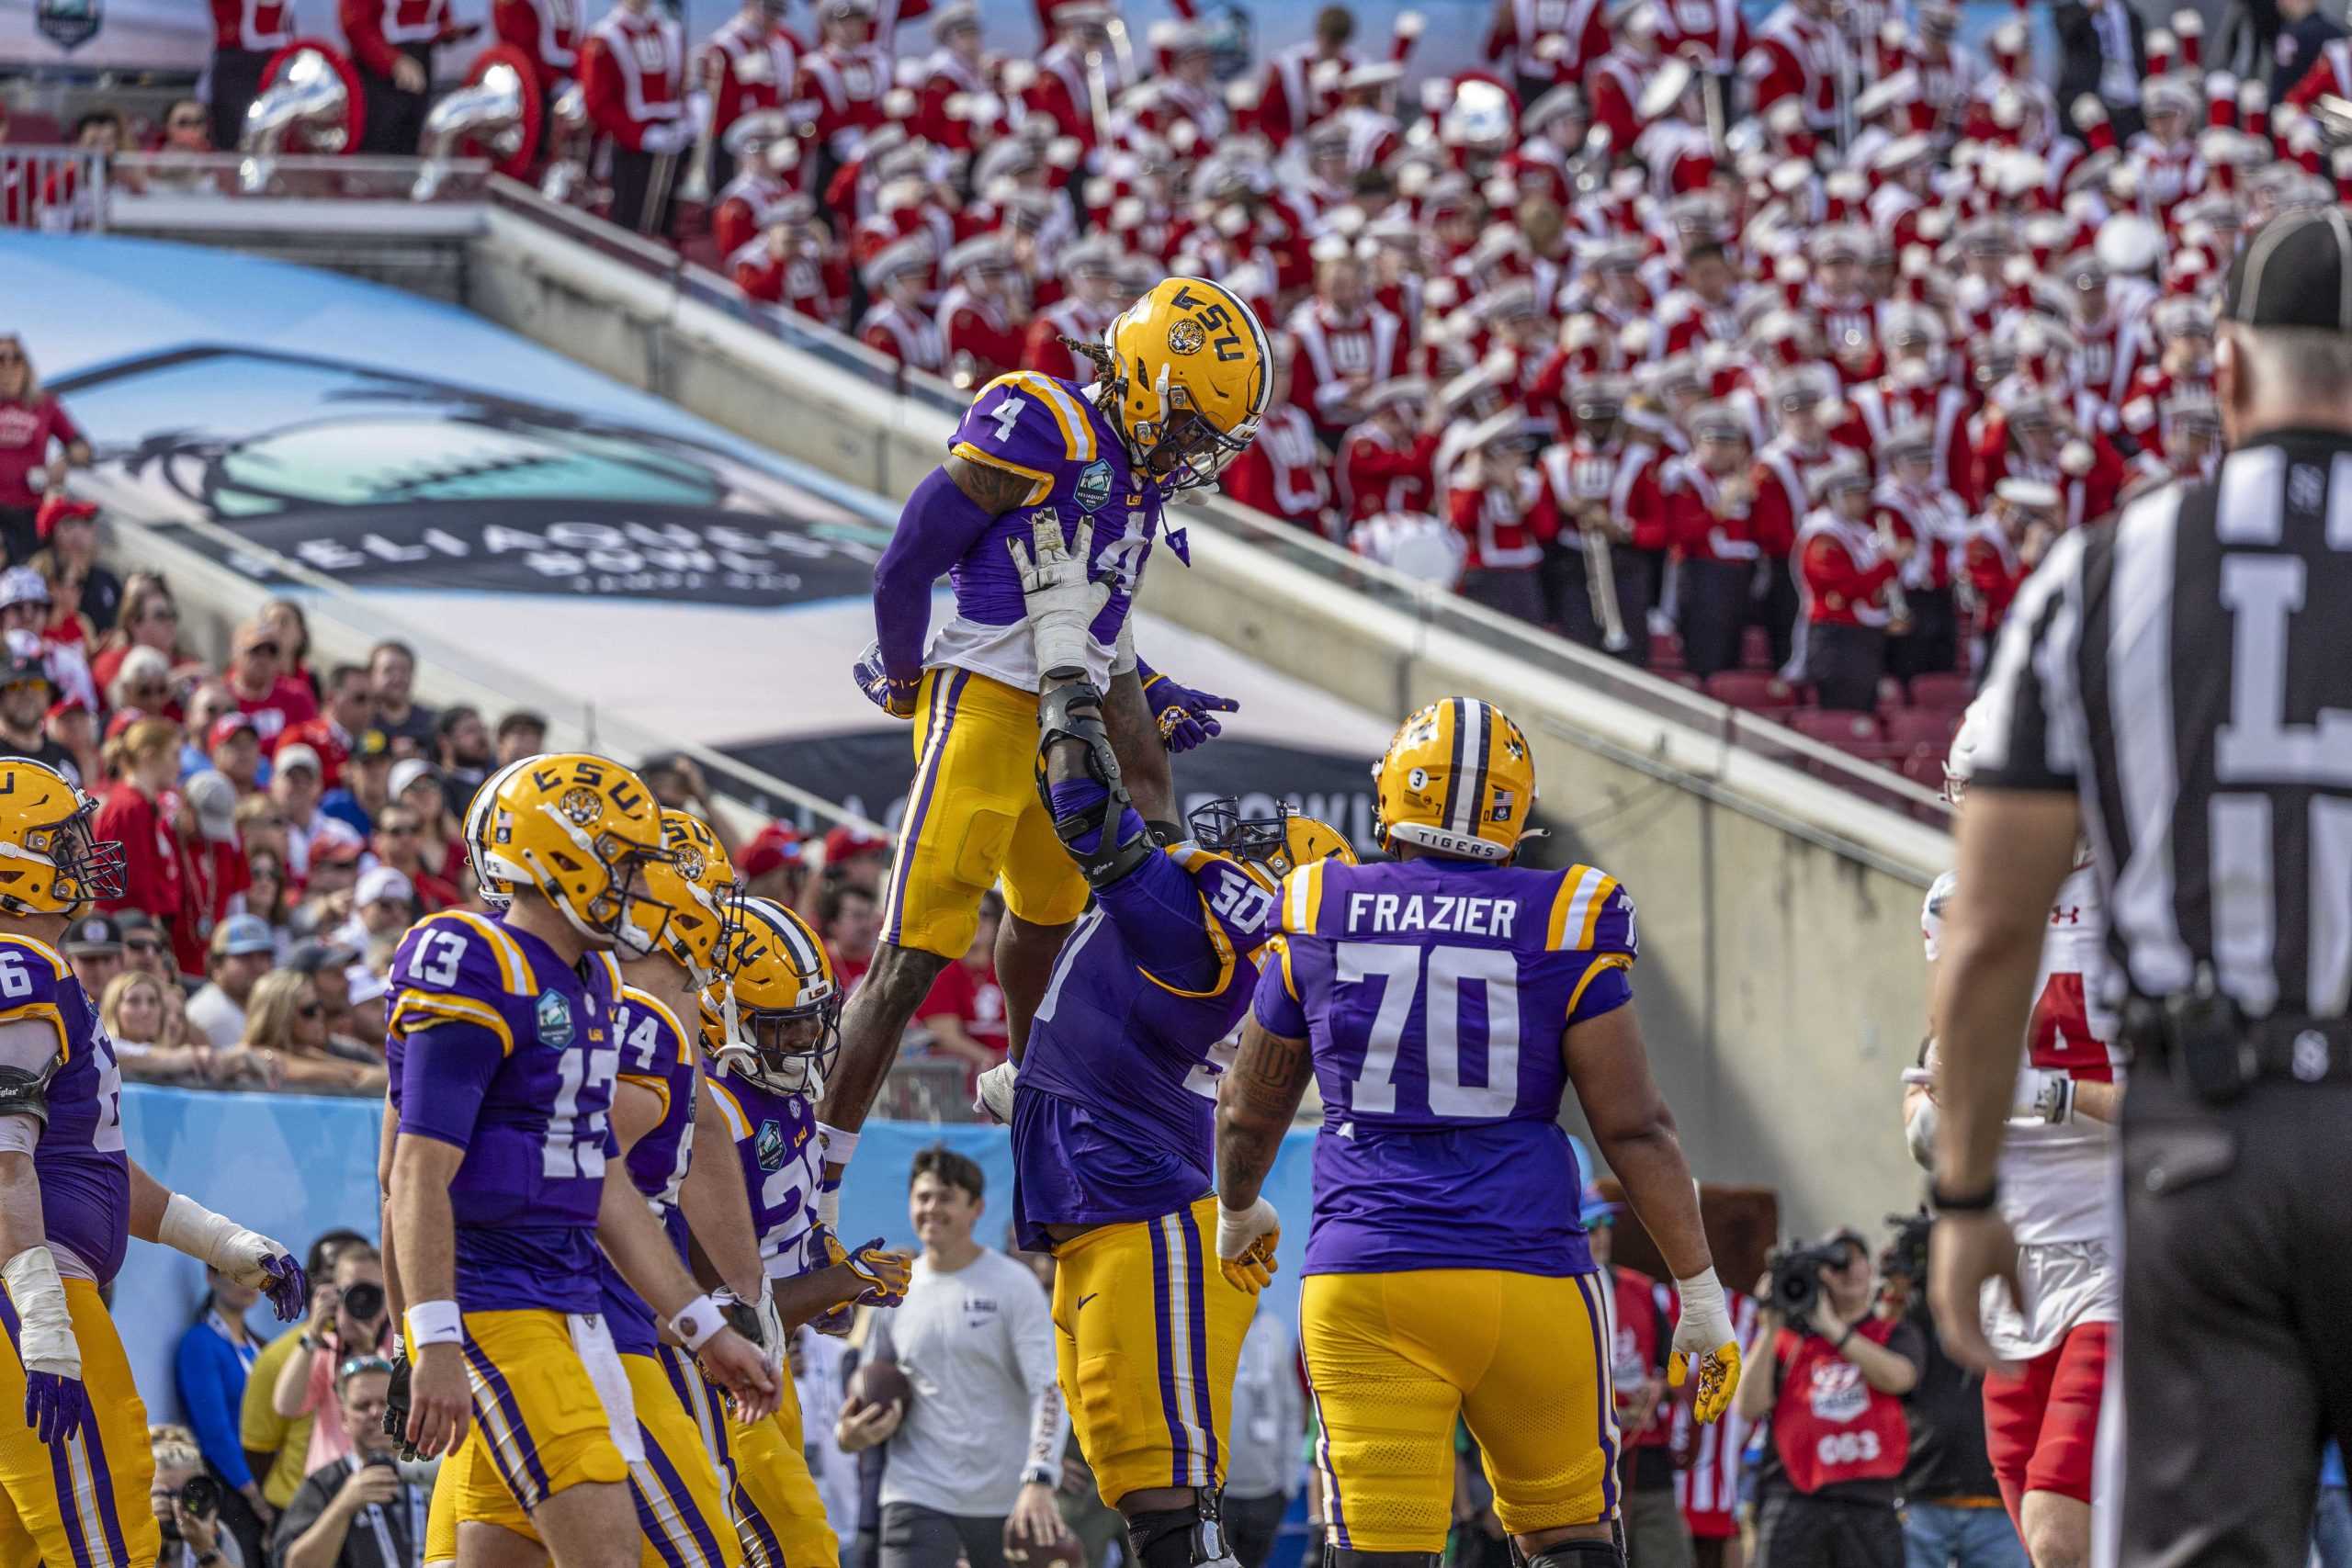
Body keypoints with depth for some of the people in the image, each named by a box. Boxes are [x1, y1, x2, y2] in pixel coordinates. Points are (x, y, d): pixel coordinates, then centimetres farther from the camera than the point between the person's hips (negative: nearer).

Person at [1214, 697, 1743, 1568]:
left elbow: (1250, 1110, 18)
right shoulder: (1561, 931, -1)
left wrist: (1239, 1214, 39)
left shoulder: (1322, 919, 5)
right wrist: (1700, 1294, 4)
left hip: (1363, 1286, 1)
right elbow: (1635, 1127, -3)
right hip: (1525, 1282, 0)